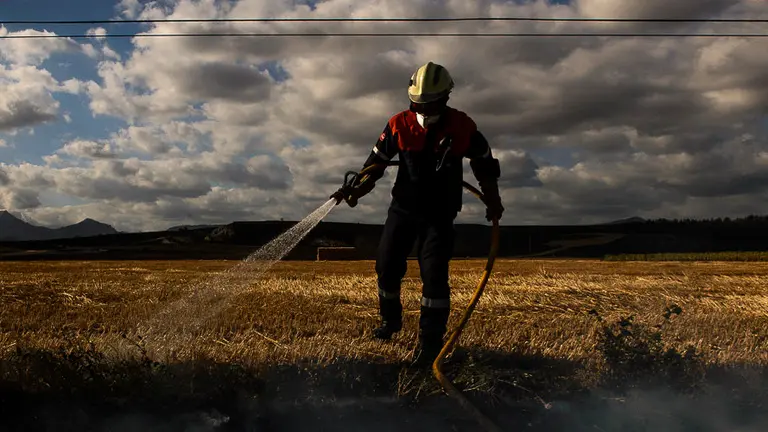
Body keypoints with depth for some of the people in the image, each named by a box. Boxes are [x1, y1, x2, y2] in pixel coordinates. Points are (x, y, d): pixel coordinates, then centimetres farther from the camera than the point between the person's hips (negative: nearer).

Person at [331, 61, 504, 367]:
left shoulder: (462, 127, -10)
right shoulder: (399, 125, -8)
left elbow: (485, 166, 4)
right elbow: (376, 164, 0)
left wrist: (493, 203, -5)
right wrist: (356, 190, -15)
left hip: (439, 215, -2)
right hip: (403, 208, 3)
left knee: (434, 274, -12)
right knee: (387, 266, 6)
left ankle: (430, 340, -2)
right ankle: (390, 320, 31)